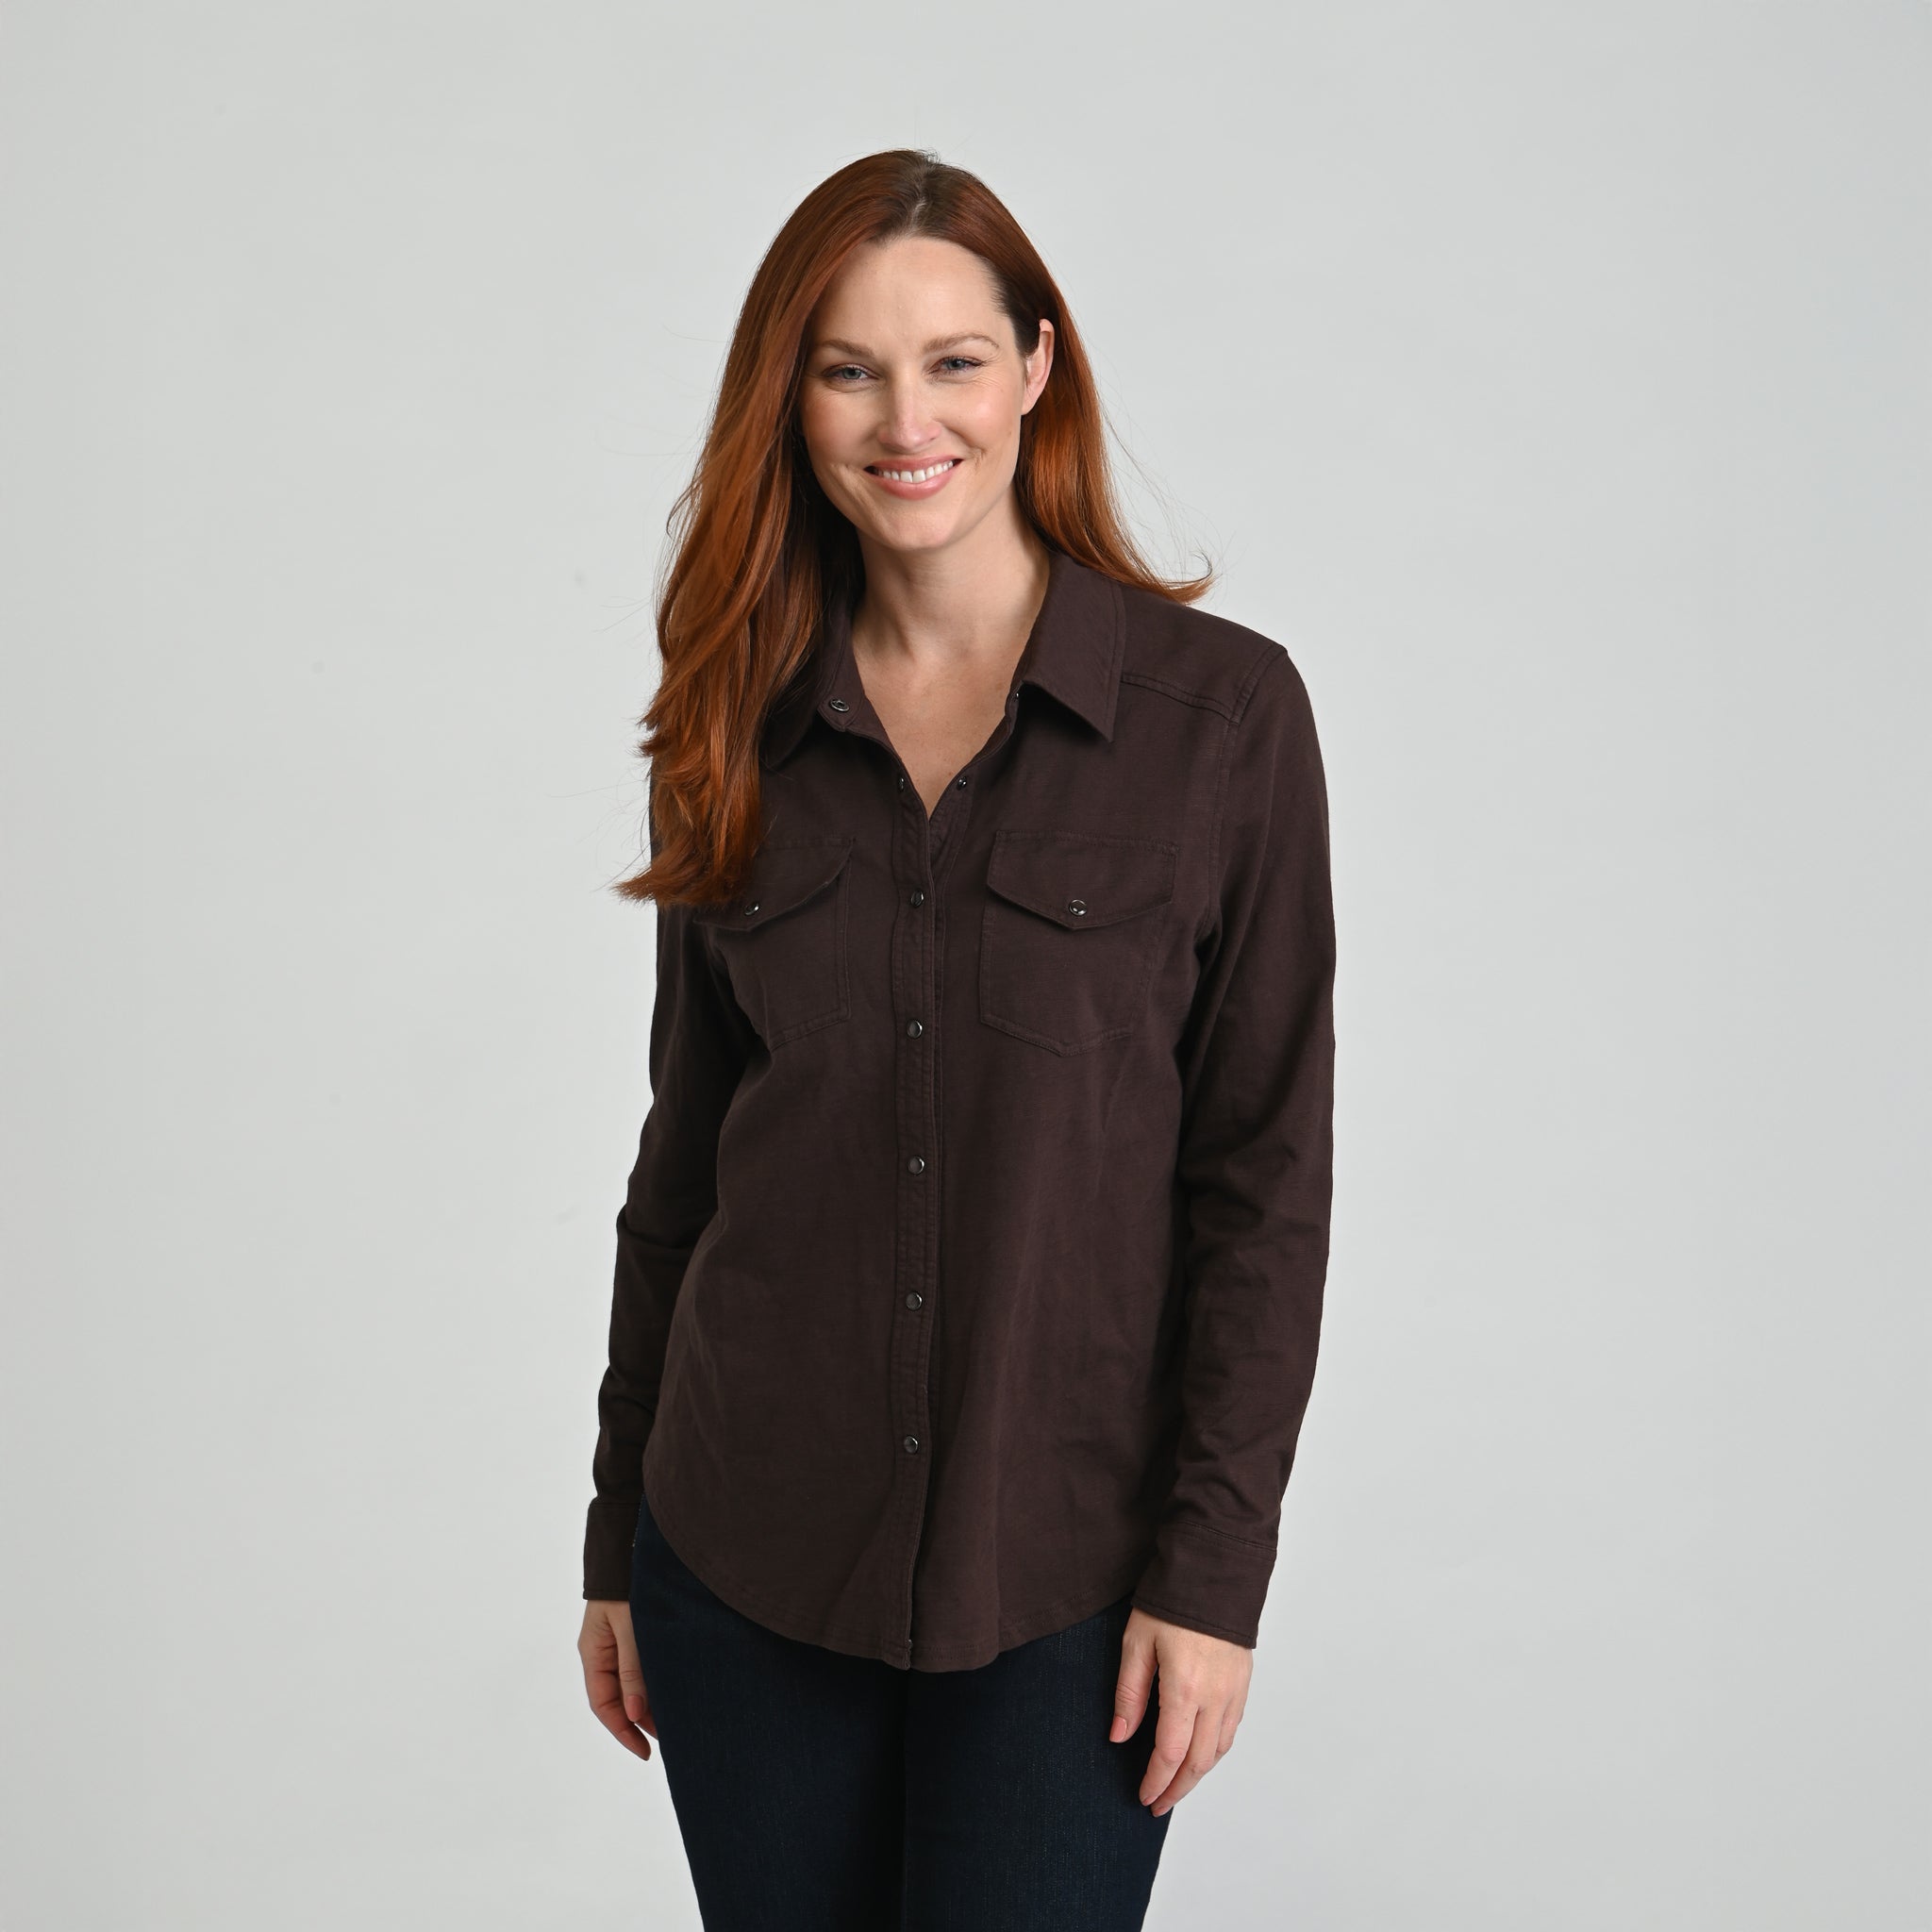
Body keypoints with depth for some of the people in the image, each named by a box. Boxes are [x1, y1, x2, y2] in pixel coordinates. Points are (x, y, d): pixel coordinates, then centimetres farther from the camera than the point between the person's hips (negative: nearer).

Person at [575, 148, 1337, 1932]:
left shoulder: (1220, 710, -7)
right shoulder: (742, 729, 3)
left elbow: (1266, 1170, -6)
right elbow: (683, 1155, 8)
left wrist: (1215, 1566, -9)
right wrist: (620, 1543, 10)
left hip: (1063, 1576, -3)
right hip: (748, 1553, 3)